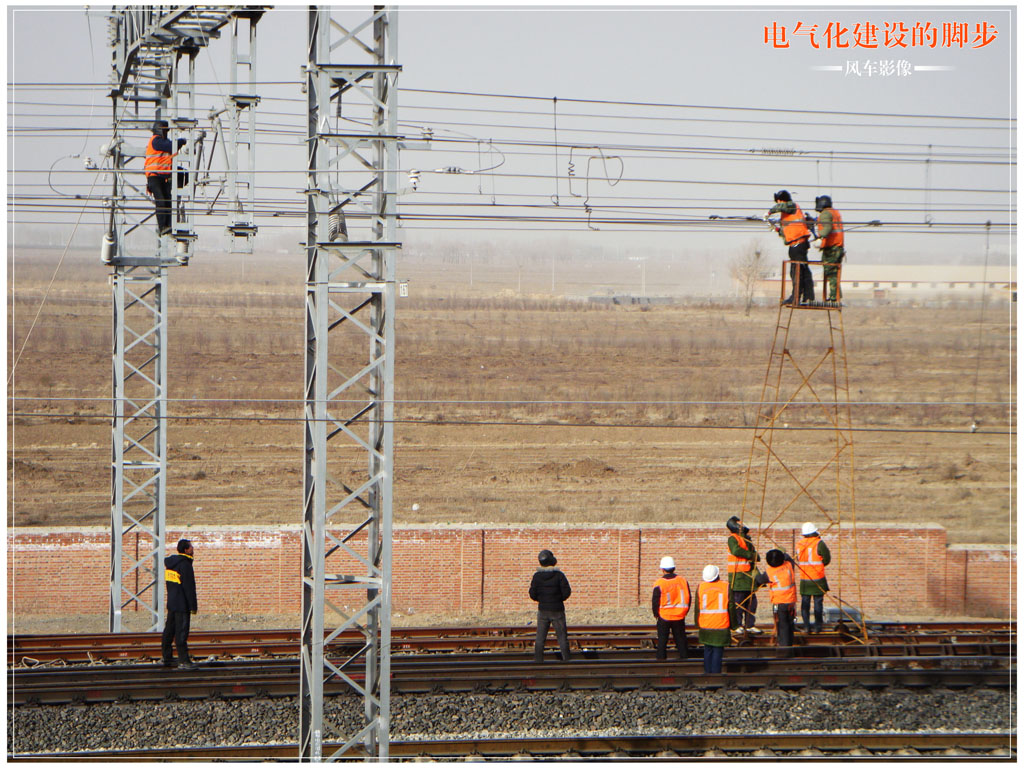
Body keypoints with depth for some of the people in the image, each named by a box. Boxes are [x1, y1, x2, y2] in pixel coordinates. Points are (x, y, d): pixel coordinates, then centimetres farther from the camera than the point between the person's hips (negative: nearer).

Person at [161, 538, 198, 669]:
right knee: (181, 633, -10)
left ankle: (166, 659, 19)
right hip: (182, 605, -9)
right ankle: (183, 661, -11)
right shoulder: (185, 564, -15)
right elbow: (189, 587, -16)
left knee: (169, 632, 13)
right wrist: (193, 606, -13)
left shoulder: (171, 563, 13)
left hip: (171, 603, 9)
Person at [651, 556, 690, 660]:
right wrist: (685, 611, 17)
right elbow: (688, 598, 6)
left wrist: (656, 613, 8)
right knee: (680, 636, 13)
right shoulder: (683, 581, -3)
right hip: (680, 616, 3)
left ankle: (661, 655, 13)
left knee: (662, 636, 10)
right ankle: (683, 655, 14)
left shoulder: (659, 584, -14)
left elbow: (655, 601, -8)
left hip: (664, 616, -3)